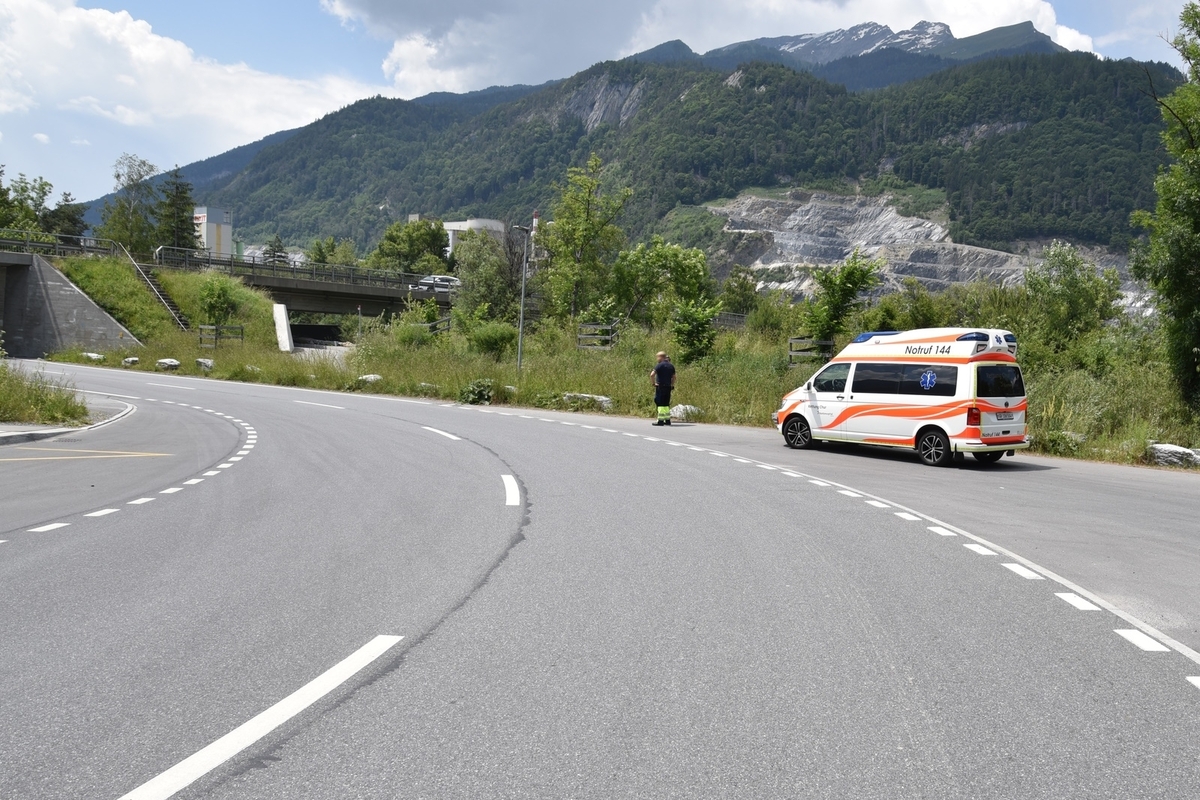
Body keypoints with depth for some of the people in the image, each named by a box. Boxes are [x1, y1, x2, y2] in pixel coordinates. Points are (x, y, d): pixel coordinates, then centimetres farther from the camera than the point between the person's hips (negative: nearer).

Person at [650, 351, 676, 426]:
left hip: (660, 387, -7)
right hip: (668, 387, 7)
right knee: (666, 404, 14)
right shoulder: (671, 366, 12)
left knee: (660, 403, -4)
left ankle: (660, 420, -6)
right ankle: (667, 420, 13)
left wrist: (654, 383, -9)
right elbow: (674, 377, 16)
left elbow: (652, 375, -20)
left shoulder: (659, 365, -10)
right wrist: (672, 385, 18)